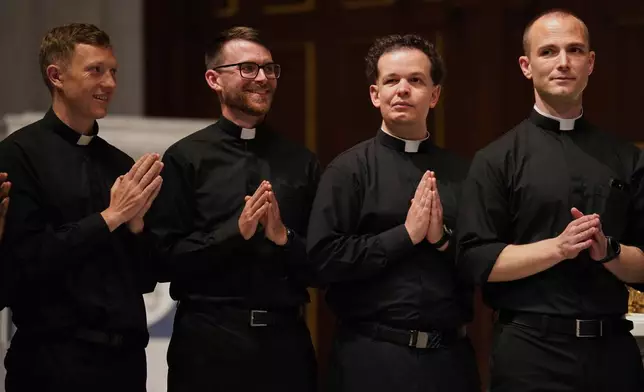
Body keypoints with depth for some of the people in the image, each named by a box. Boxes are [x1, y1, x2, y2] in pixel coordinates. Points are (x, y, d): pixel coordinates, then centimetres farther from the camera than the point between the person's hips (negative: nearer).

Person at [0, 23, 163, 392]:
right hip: (56, 359, -5)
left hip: (126, 355, 6)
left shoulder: (122, 165, 9)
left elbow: (146, 279, 12)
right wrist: (110, 218, -12)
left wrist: (135, 224, -6)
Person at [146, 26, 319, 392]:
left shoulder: (301, 162, 9)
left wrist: (284, 237, -10)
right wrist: (236, 231, -15)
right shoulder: (186, 158, -1)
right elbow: (163, 258, -6)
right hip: (210, 342, -3)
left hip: (286, 338, 3)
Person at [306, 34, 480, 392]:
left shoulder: (461, 173, 7)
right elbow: (323, 258, -12)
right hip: (372, 356, -3)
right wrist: (406, 234, -14)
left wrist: (444, 240, -11)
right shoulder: (350, 169, -3)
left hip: (451, 354, 3)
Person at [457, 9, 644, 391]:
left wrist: (609, 251, -11)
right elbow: (477, 260, -7)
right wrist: (558, 247, -16)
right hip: (531, 351, -3)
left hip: (613, 348, 3)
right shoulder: (497, 159, 0)